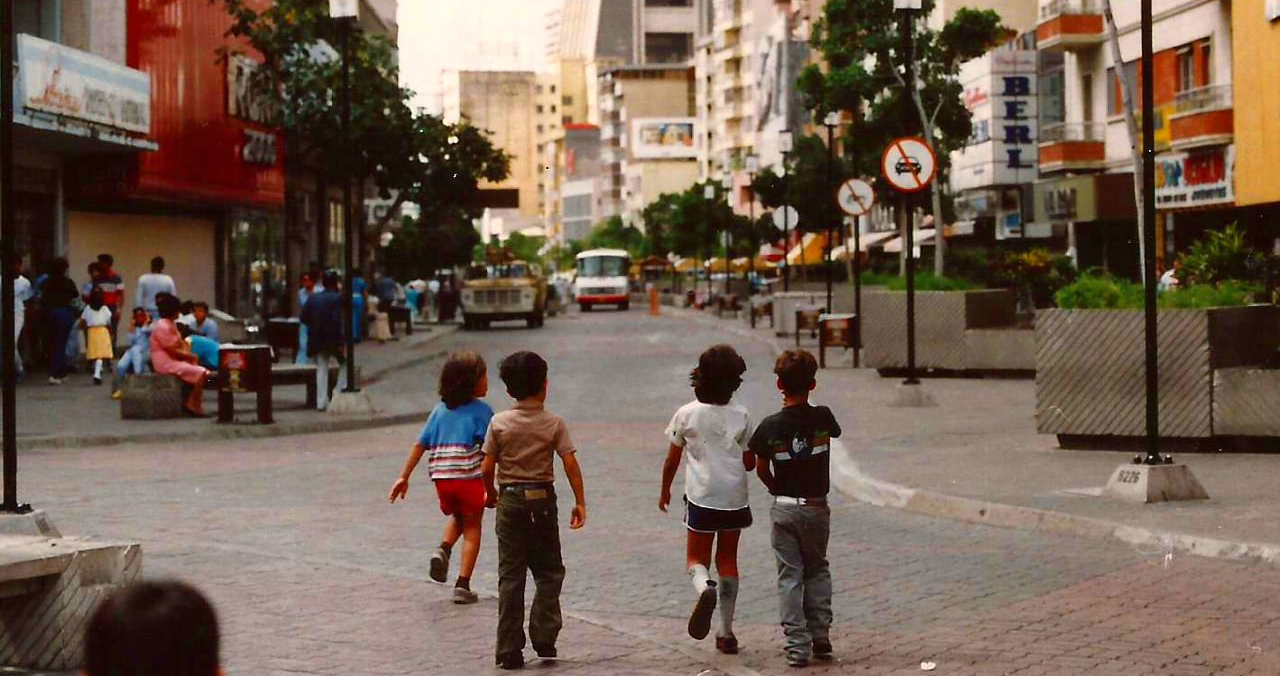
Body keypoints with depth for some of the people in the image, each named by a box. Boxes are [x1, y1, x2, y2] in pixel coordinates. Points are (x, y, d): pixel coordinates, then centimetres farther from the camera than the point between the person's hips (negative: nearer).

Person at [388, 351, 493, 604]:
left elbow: (420, 445, 10)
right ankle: (463, 585, 5)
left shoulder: (440, 410, 12)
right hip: (470, 477, -4)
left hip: (441, 478, 5)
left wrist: (403, 478, 13)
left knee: (457, 518, 29)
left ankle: (443, 549, 1)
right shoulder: (481, 410, -3)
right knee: (472, 529, 10)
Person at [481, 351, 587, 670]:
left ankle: (510, 650, 4)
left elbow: (487, 468, -3)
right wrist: (580, 503, -3)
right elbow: (570, 464, -9)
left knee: (510, 575, 5)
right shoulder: (554, 423, -4)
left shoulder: (499, 423, -3)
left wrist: (491, 493, 16)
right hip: (542, 499, -1)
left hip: (510, 500, 1)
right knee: (549, 570, 14)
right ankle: (544, 637, 4)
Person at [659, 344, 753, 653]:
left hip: (701, 498, -2)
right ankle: (725, 632, 13)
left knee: (696, 558, 10)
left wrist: (664, 490, 17)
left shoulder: (686, 414, -6)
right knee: (728, 561, 12)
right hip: (734, 497, 2)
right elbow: (750, 462, 2)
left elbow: (671, 460, 2)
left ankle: (704, 589, -26)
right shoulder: (740, 416, -4)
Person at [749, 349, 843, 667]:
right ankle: (820, 635, 15)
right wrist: (801, 406, 19)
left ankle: (797, 645, 1)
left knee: (790, 576, 4)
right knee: (817, 570, 18)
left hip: (784, 509, -1)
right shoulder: (823, 418, -10)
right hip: (817, 507, 1)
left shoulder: (771, 426, -11)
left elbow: (761, 469, -1)